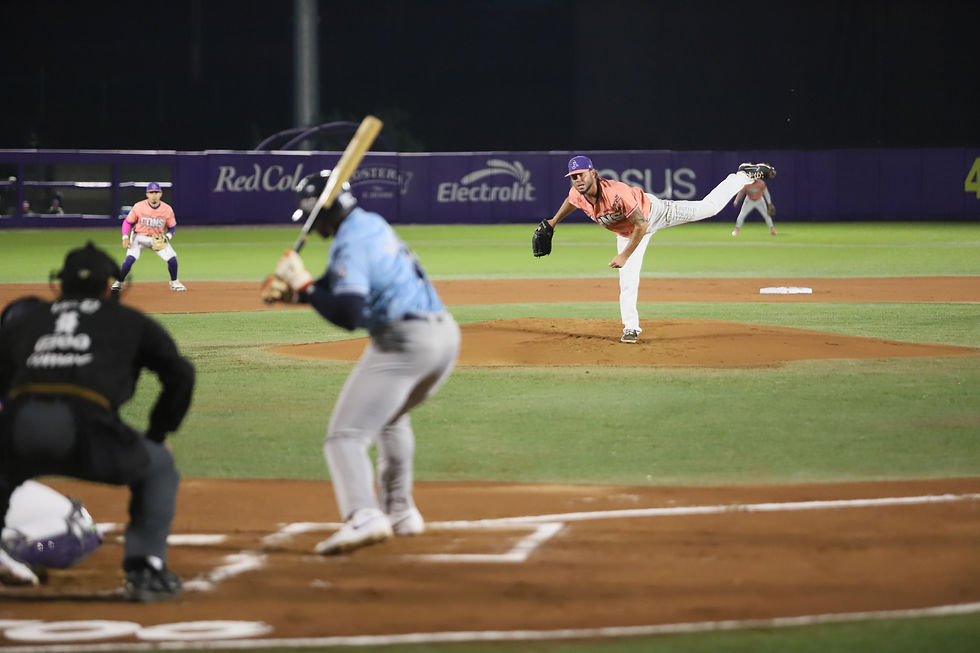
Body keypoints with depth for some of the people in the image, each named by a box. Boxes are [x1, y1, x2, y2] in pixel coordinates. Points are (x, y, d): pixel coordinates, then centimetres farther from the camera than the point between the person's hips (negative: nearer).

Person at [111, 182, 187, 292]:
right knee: (130, 259, -23)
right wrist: (125, 238, -19)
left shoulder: (167, 209, -12)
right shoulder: (138, 207, -17)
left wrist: (167, 237, -17)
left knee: (172, 259, -11)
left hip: (158, 238, 2)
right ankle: (119, 282, -3)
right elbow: (127, 222, -6)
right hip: (139, 237, -2)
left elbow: (172, 227, 2)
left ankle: (174, 282, 15)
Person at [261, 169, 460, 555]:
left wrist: (304, 287, -13)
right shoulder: (372, 225, 17)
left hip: (402, 342, -9)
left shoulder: (349, 244, -12)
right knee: (391, 417, 33)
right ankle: (400, 512, 33)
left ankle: (363, 516, -34)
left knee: (346, 435, -11)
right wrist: (294, 289, 10)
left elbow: (348, 316, -22)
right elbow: (341, 288, 24)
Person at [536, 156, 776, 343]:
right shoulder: (577, 195, -23)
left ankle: (744, 175, 23)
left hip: (652, 211, -5)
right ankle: (631, 328, 15)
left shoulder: (617, 192, -43)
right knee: (627, 281, 1)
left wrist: (624, 255, -34)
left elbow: (641, 225, -36)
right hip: (626, 231, 5)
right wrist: (553, 222, 20)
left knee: (708, 207, 6)